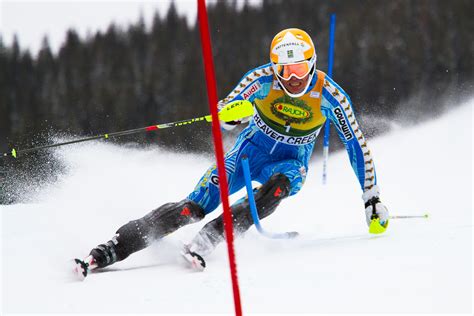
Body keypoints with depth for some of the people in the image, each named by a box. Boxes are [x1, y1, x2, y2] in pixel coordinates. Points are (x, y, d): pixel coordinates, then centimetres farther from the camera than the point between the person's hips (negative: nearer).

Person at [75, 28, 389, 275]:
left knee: (277, 187, -38)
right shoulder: (262, 79, -19)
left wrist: (372, 196, -10)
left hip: (290, 164, 0)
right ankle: (116, 247, -19)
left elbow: (358, 145, -9)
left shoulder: (331, 95, -19)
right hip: (251, 150, 0)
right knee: (196, 206, -19)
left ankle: (207, 240, -44)